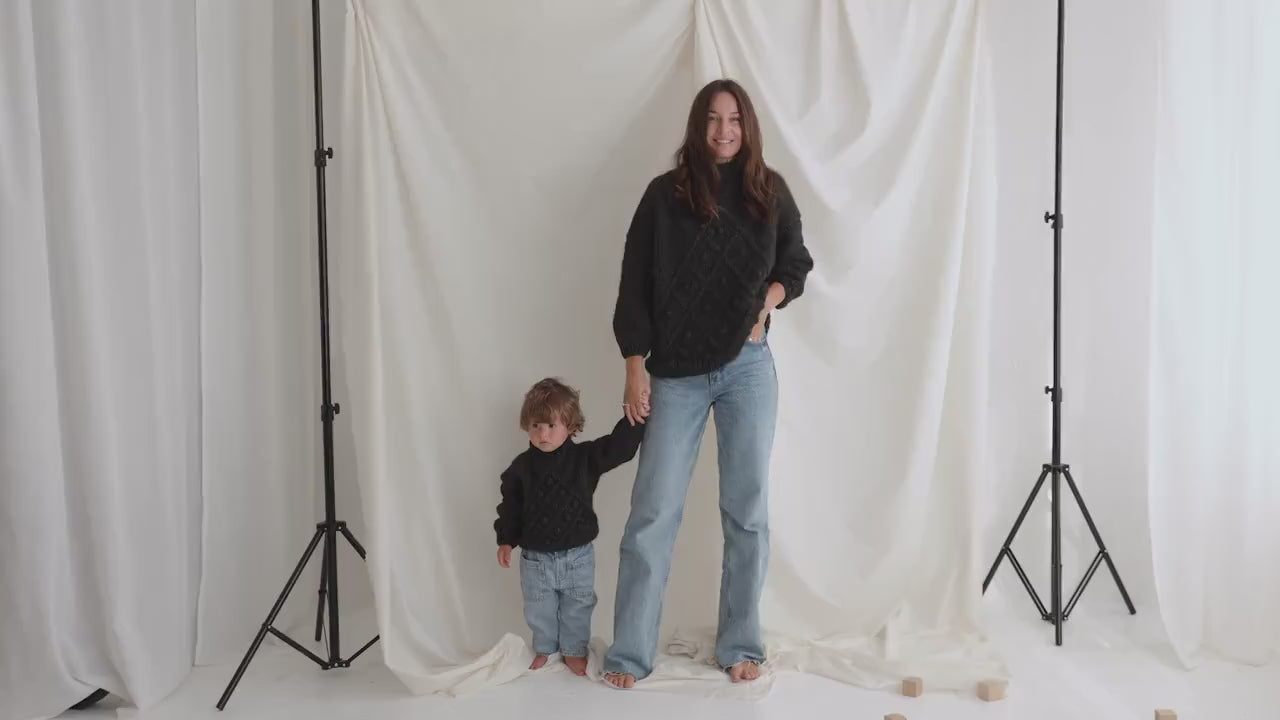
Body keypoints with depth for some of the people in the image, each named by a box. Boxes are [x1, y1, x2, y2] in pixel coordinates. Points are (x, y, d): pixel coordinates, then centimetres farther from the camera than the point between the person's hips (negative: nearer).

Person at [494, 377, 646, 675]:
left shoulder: (585, 457, -10)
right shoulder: (521, 466, -7)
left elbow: (619, 446, -18)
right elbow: (511, 506, 2)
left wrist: (633, 418, -31)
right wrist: (506, 540, 1)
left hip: (578, 555, 0)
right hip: (536, 558, 1)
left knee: (577, 608, 13)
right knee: (539, 610, 15)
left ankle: (574, 651, 34)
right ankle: (544, 649, 38)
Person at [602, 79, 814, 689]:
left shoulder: (769, 191, 5)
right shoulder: (664, 195, -2)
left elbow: (797, 262, 16)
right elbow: (635, 285, -1)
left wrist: (770, 299, -4)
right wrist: (636, 367, -5)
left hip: (748, 368, 2)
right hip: (677, 374, -1)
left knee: (747, 510, 6)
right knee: (652, 513, -1)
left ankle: (740, 645, 20)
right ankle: (629, 654, 11)